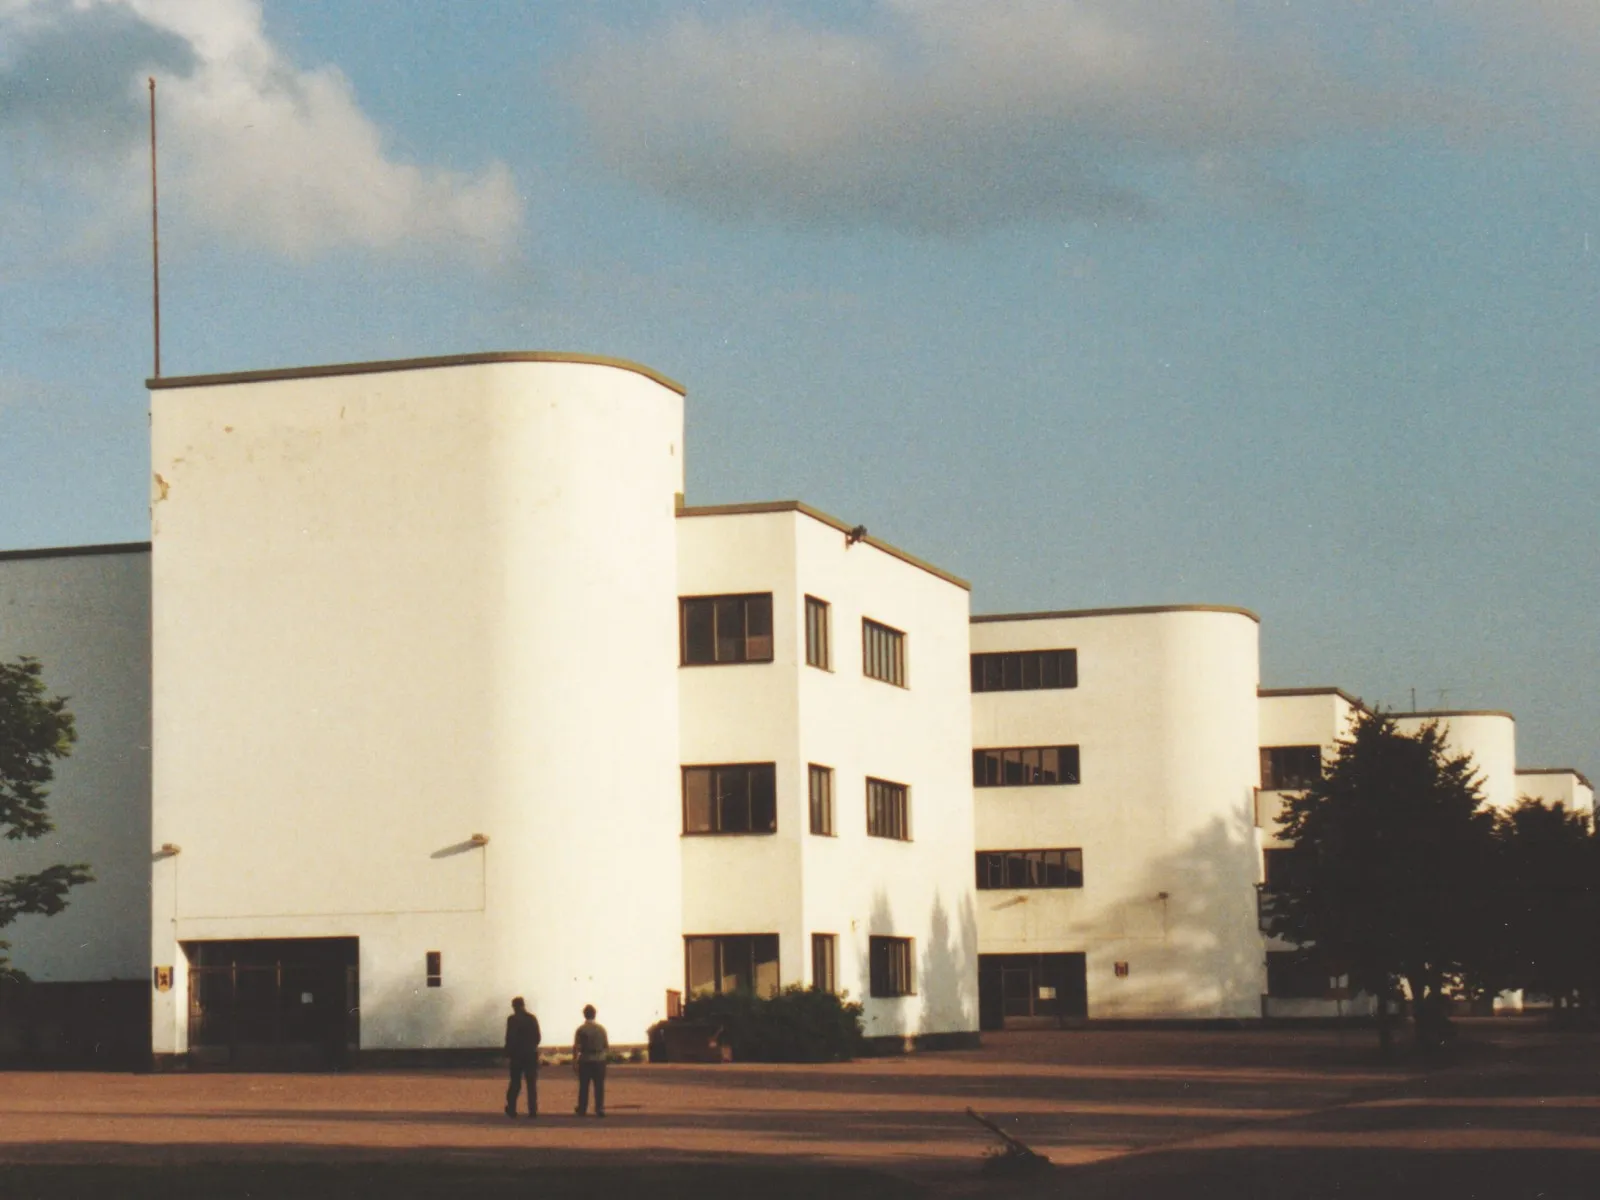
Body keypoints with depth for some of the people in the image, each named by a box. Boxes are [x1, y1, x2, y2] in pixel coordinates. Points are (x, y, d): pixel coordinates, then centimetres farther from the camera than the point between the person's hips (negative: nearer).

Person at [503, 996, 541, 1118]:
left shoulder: (512, 1019, -8)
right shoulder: (533, 1018, 3)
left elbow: (509, 1038, -10)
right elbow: (537, 1037, 5)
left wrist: (508, 1053, 1)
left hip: (517, 1054, -2)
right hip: (531, 1054, 2)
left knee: (515, 1083, 8)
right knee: (532, 1084, 4)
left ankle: (511, 1109, 7)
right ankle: (533, 1111, -1)